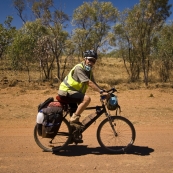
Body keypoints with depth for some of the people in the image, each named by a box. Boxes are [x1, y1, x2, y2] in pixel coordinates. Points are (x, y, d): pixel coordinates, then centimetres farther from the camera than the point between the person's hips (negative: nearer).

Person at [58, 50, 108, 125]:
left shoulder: (89, 71, 8)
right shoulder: (79, 68, -20)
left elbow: (94, 83, 4)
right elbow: (89, 83, -29)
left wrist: (104, 91, -10)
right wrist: (101, 92, -32)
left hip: (71, 91, 10)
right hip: (66, 91, -10)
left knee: (75, 113, 20)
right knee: (87, 98, -28)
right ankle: (74, 118, -19)